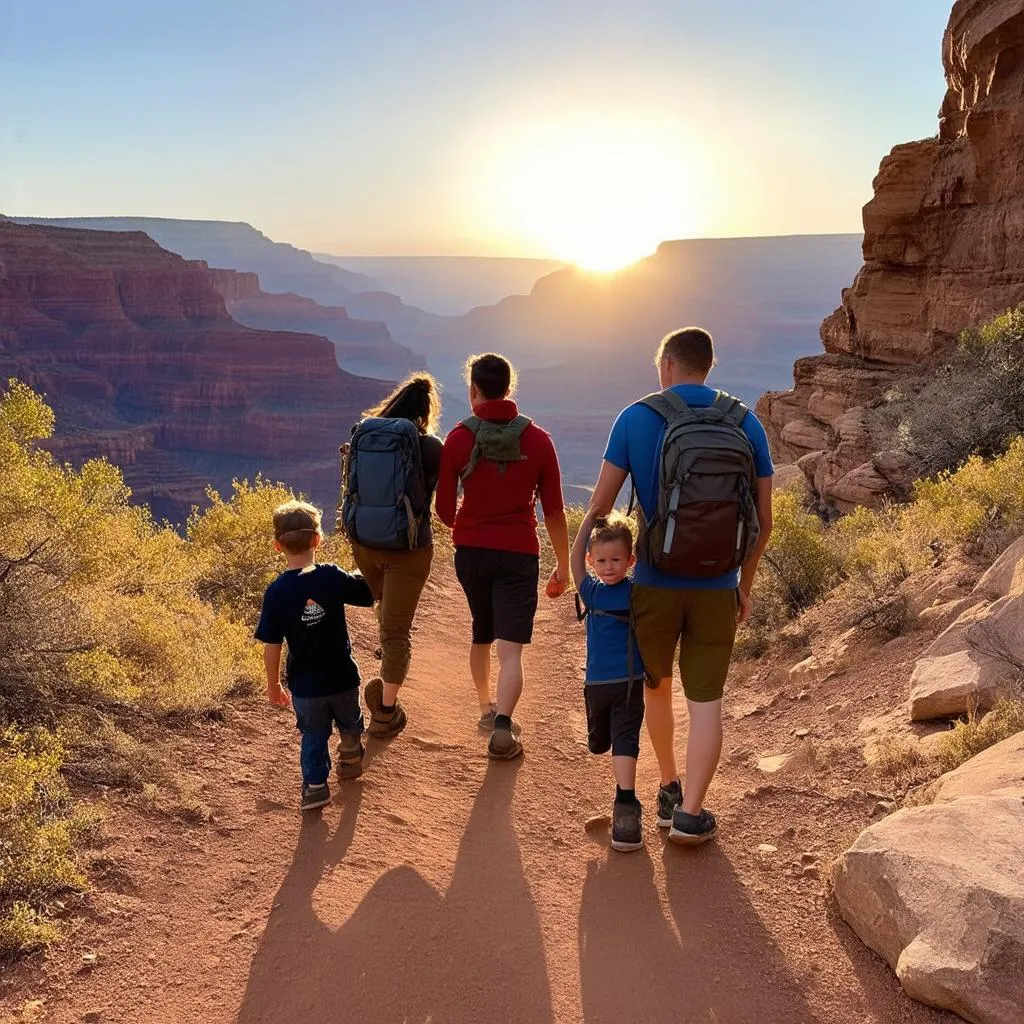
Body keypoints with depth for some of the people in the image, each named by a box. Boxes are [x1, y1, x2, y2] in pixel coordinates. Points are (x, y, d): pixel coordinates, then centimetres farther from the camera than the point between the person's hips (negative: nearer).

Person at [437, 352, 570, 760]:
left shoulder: (458, 439, -5)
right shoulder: (537, 440, -4)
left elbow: (444, 509, 1)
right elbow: (554, 512, -2)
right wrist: (563, 567, 8)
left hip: (470, 551, 2)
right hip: (519, 554, -2)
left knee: (481, 635, 24)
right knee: (510, 648, -4)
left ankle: (486, 708, 37)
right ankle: (502, 726, -20)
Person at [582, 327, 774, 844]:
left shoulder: (636, 418, -5)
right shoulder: (747, 423, 2)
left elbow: (600, 505, -4)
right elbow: (763, 521, 3)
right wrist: (745, 583, 16)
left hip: (654, 582, 0)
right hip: (716, 587, 1)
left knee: (655, 683, 22)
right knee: (705, 701, 9)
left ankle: (670, 788, 33)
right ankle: (690, 812, 4)